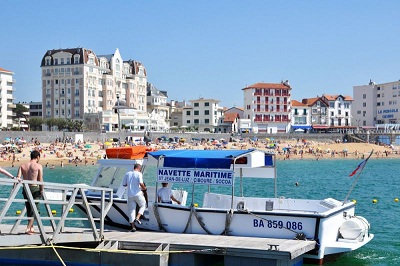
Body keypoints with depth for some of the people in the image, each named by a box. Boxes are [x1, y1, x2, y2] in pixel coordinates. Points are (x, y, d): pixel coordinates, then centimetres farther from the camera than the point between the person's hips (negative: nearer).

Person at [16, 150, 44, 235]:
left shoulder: (22, 166, 7)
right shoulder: (39, 166, -4)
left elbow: (18, 177, -4)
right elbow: (40, 180, -7)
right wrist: (42, 190, 1)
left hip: (25, 189, 5)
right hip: (35, 189, -5)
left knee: (29, 209, 17)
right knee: (34, 209, 1)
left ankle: (31, 228, 26)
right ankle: (28, 228, -11)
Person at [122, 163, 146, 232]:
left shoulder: (127, 174, 7)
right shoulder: (139, 174, -7)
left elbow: (124, 184, 10)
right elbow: (141, 183, -20)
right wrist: (144, 188, 0)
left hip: (130, 195, 4)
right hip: (138, 194, -4)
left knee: (131, 210, 7)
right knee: (143, 205, 19)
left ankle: (133, 227, 4)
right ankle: (137, 218, -2)